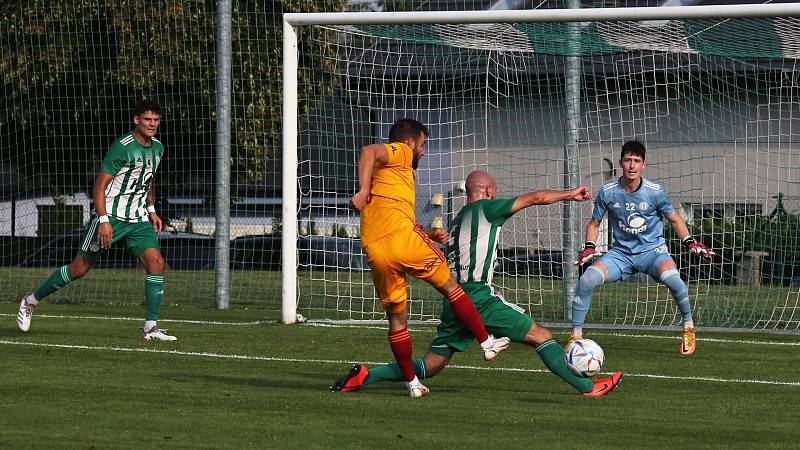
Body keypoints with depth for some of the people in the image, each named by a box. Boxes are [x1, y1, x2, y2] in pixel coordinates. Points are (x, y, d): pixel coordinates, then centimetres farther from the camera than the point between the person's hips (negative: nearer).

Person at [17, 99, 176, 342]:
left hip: (138, 221, 6)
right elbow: (100, 185, -17)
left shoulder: (157, 148, 8)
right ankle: (31, 301, 21)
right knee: (80, 268, 2)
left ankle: (151, 327, -12)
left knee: (156, 263, -14)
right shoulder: (123, 147, -17)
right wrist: (104, 220, -24)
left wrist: (151, 210, 19)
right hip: (111, 218, -6)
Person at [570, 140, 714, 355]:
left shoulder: (655, 192, -9)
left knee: (671, 278, -34)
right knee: (587, 279, -24)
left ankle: (688, 327, -8)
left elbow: (675, 220, 6)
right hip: (621, 252, 2)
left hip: (651, 249, -2)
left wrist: (690, 242, -8)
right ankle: (576, 336, -8)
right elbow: (594, 223, 9)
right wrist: (589, 247, -8)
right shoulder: (608, 192, -6)